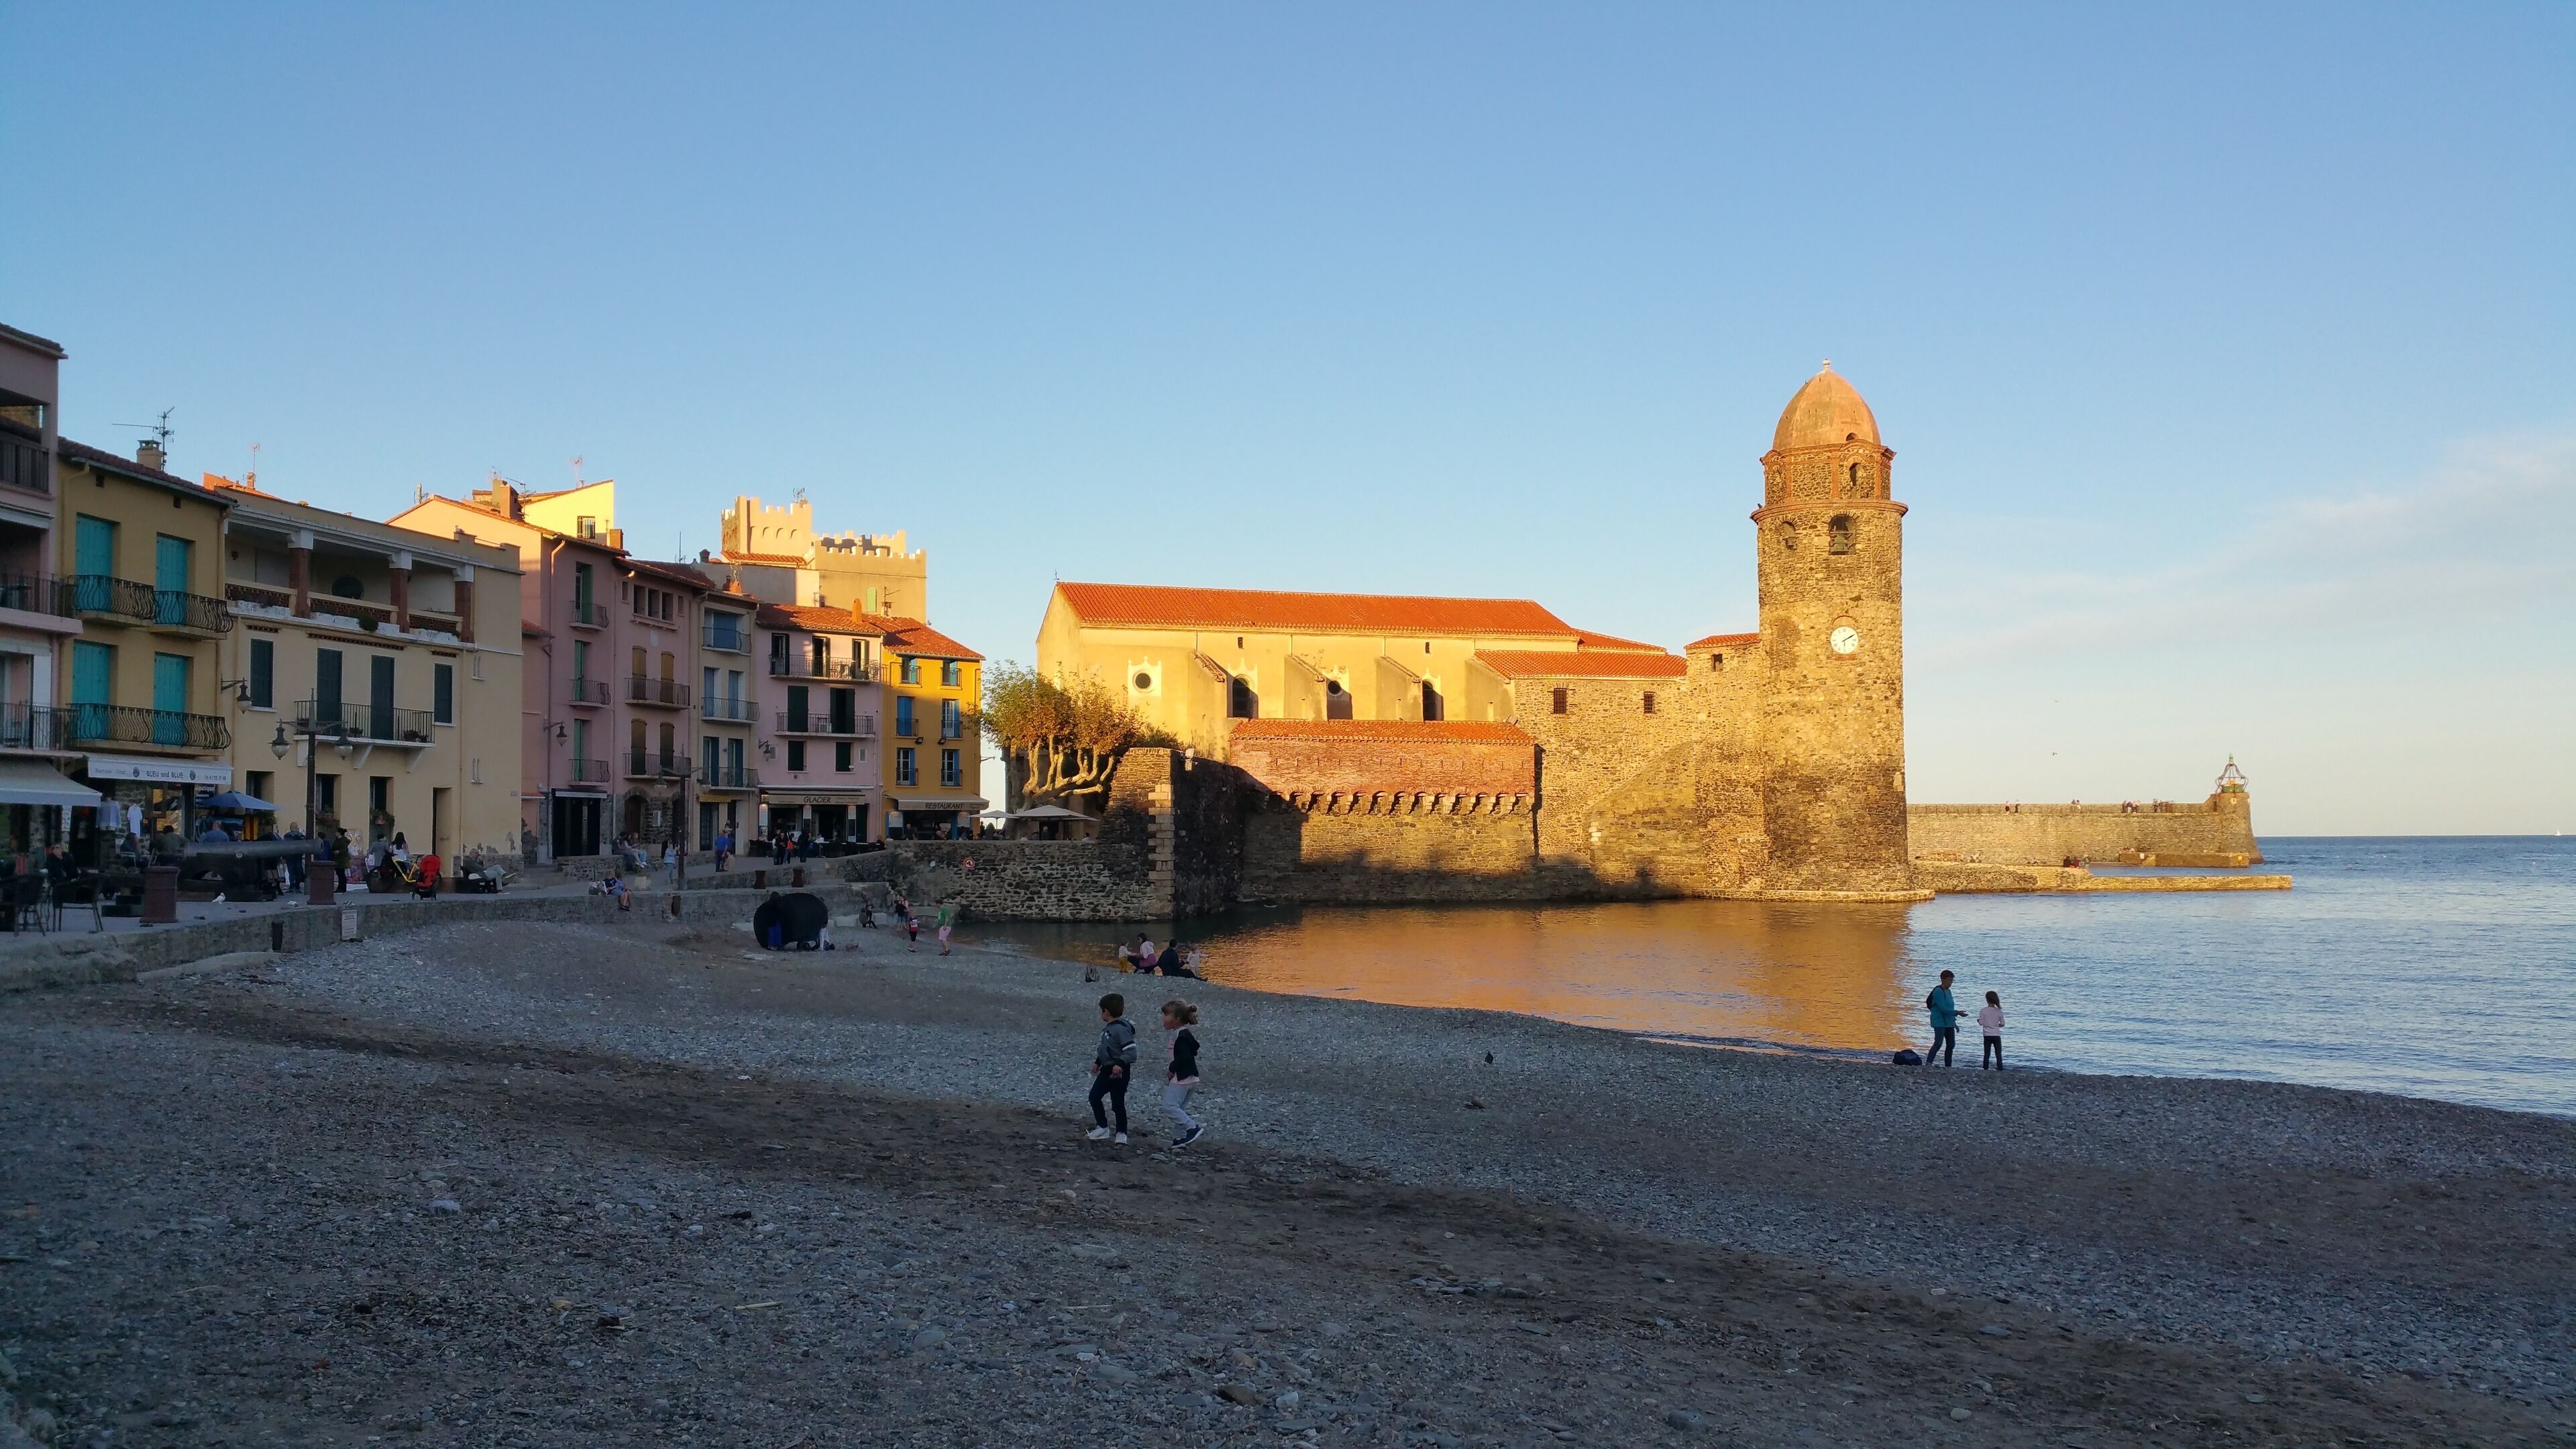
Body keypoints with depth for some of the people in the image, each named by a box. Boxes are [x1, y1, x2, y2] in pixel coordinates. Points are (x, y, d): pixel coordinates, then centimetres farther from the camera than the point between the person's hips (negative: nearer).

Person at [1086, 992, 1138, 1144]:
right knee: (1094, 1097, 12)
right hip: (1106, 1069, 10)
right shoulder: (1108, 1027, 7)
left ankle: (1122, 1133, 15)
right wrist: (1097, 1063, 28)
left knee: (1118, 1103, 1)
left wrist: (1120, 1064, -40)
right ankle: (1102, 1127, 24)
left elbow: (1131, 1050, -29)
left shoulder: (1121, 1029, -23)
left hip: (1118, 1072, -10)